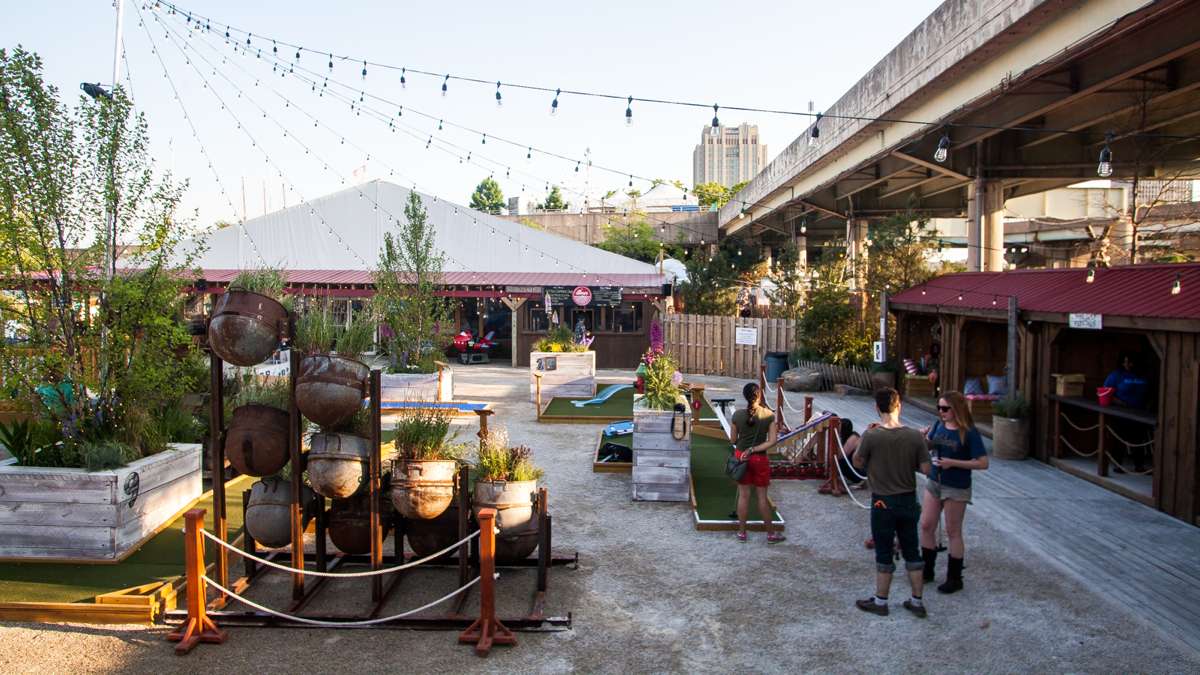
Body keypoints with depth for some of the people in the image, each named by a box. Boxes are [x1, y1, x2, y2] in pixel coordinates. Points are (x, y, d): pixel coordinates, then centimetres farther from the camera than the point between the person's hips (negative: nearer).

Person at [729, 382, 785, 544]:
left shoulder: (737, 415, -8)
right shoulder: (768, 415, -11)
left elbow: (733, 439, 0)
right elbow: (772, 441, -14)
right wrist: (754, 449, -13)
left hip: (741, 456, 2)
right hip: (759, 459, -2)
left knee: (743, 495, 11)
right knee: (762, 496, 10)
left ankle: (741, 532, 20)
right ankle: (771, 533, 21)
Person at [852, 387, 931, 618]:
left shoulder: (871, 436, -18)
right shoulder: (915, 436, -10)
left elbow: (858, 463, -4)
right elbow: (926, 469, -5)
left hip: (883, 502, -3)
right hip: (908, 501, 3)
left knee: (884, 554, 9)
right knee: (912, 552, 16)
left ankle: (880, 601, 21)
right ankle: (917, 601, 24)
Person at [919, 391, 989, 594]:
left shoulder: (969, 433, -16)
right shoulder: (939, 426, 0)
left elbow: (983, 463, -18)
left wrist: (953, 463, -24)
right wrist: (923, 438, -13)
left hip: (956, 488, -6)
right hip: (934, 483, 6)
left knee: (953, 532, 6)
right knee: (926, 526, 10)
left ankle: (955, 578, 21)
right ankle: (927, 570, 28)